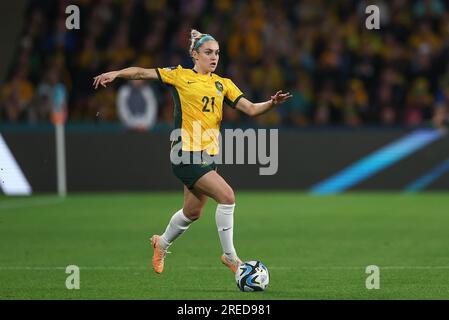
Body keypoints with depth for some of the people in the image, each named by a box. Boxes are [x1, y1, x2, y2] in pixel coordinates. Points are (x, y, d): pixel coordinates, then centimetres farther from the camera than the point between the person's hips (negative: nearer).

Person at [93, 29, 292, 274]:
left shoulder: (223, 84, 13)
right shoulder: (180, 76, 0)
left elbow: (250, 109, 7)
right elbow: (143, 73, -1)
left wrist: (271, 104, -11)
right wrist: (115, 74, -16)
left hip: (209, 154, 6)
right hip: (186, 154, -6)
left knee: (193, 212, 15)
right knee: (227, 196, -18)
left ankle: (163, 243, 42)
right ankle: (229, 255, -7)